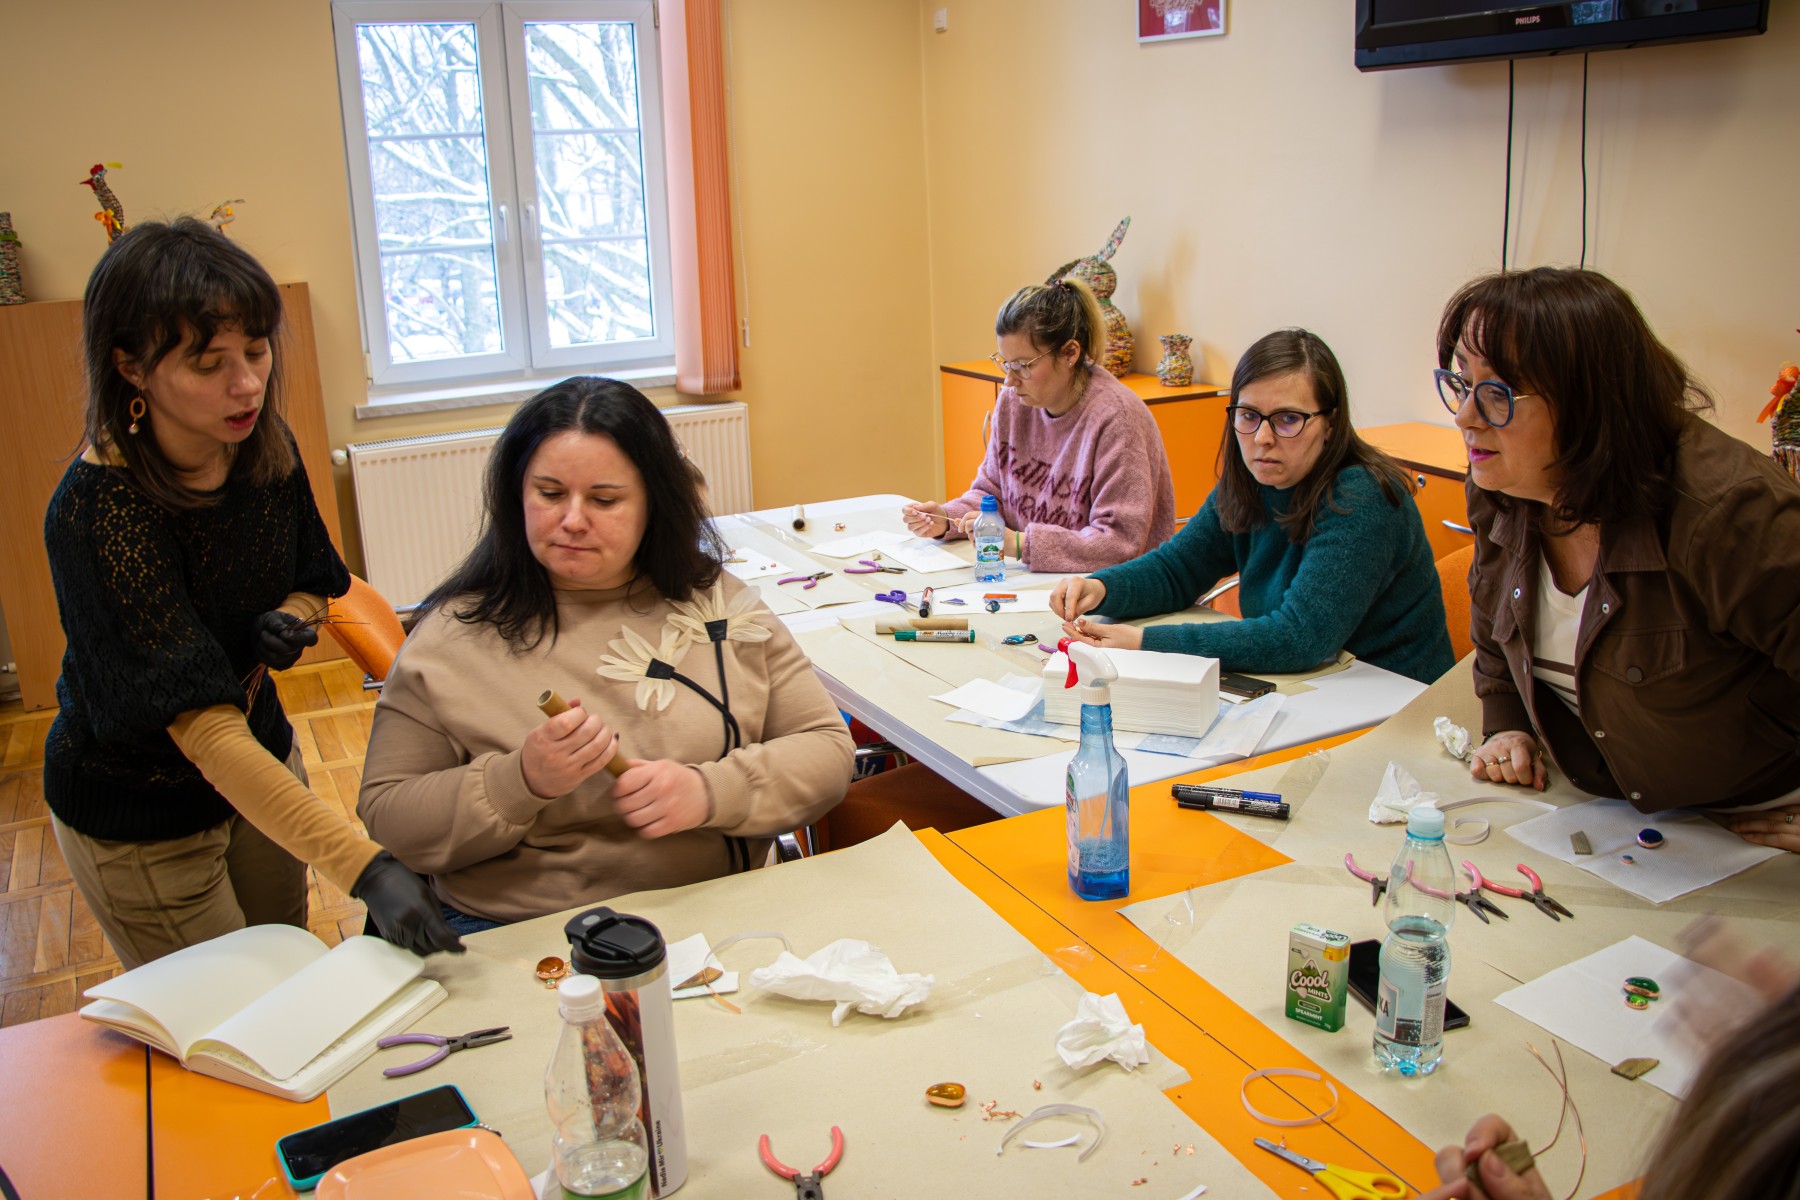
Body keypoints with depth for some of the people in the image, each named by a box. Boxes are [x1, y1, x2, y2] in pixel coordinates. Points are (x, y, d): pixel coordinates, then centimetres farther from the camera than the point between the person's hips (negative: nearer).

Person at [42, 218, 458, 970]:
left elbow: (312, 583, 7)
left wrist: (289, 622, -17)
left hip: (262, 759, 6)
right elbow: (206, 733, -36)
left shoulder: (265, 448, -11)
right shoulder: (98, 512, -31)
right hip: (140, 816, -5)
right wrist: (365, 868, -44)